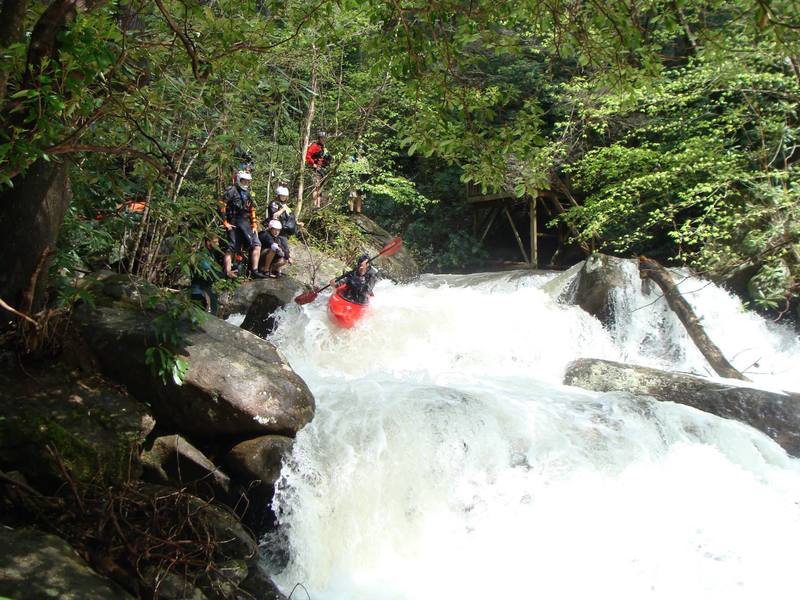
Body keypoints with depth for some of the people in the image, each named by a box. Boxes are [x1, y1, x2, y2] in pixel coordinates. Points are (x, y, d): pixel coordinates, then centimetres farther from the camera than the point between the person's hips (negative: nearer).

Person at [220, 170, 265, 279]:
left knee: (257, 245, -2)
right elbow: (221, 206, -10)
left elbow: (252, 210, 23)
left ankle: (254, 270, -2)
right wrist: (225, 223, -12)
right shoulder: (231, 191, -3)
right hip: (234, 224, -7)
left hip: (246, 223, 7)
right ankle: (227, 272, -6)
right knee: (232, 248, -7)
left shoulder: (247, 193, 21)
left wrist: (254, 225, 15)